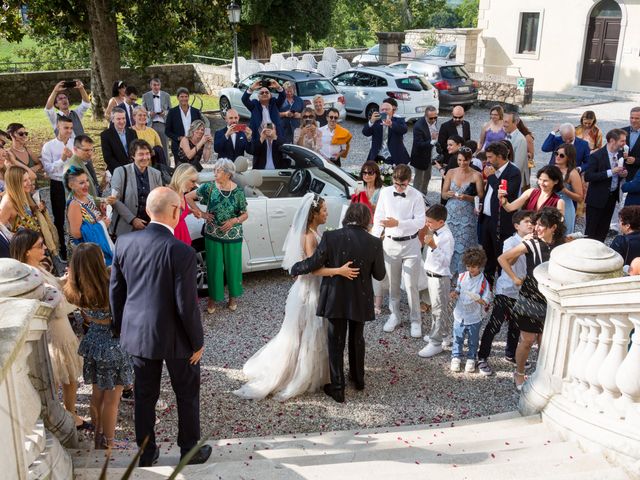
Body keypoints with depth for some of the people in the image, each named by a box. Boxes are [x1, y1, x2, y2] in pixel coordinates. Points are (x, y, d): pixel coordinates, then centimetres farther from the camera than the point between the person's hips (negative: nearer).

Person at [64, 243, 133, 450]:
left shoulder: (76, 293, -9)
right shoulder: (111, 291, -29)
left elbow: (87, 319, 5)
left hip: (92, 342, 6)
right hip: (113, 346, -6)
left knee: (97, 393, 22)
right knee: (111, 398, 10)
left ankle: (98, 437, 38)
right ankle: (108, 444, 22)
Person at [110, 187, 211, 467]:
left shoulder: (124, 243, -6)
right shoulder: (181, 251, -23)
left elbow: (115, 291, 3)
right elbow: (187, 304, -20)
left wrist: (120, 328, 17)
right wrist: (198, 341, -6)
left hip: (136, 334, 5)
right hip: (174, 337, -5)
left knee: (144, 395, 19)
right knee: (187, 395, 17)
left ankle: (146, 453, 34)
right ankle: (190, 450, 32)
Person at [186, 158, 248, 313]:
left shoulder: (238, 192, -8)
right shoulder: (209, 187, -8)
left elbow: (245, 215, 0)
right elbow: (188, 197, -1)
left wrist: (234, 221, -18)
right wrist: (201, 213, -7)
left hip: (233, 236, 0)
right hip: (213, 235, 0)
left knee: (232, 266, 11)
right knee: (214, 267, 8)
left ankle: (233, 296, 31)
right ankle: (213, 297, 25)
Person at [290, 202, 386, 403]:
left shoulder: (331, 237, -15)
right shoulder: (374, 243, -10)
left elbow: (314, 263, -11)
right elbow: (379, 274, -2)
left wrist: (295, 268, 8)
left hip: (336, 299, -2)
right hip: (360, 300, 2)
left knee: (336, 343, 10)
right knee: (357, 339, 22)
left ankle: (337, 388, 13)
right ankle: (358, 379, 38)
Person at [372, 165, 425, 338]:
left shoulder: (416, 196, -12)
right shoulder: (385, 192, -3)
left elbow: (420, 221, -17)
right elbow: (378, 218, 3)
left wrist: (398, 223, -28)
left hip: (410, 245, -3)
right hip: (390, 243, 3)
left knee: (411, 285, 0)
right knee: (393, 284, 16)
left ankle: (415, 321, 17)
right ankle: (395, 316, 34)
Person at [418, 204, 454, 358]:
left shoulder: (447, 237, -23)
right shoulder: (435, 232, 6)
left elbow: (445, 260, -31)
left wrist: (433, 246, -37)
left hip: (440, 277, -10)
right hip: (431, 274, 10)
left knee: (439, 310, -1)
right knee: (435, 308, 22)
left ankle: (436, 343, 4)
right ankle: (438, 333, 37)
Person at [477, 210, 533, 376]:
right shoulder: (510, 242, -15)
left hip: (521, 291, 6)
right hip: (506, 290, -6)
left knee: (516, 325, 18)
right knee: (494, 325, -4)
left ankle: (510, 354, 37)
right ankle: (482, 358, 6)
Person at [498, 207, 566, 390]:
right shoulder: (531, 244, -12)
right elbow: (502, 259, -11)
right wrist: (515, 279, -10)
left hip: (550, 302, 3)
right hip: (529, 299, -3)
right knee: (527, 340, 5)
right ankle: (519, 373, 26)